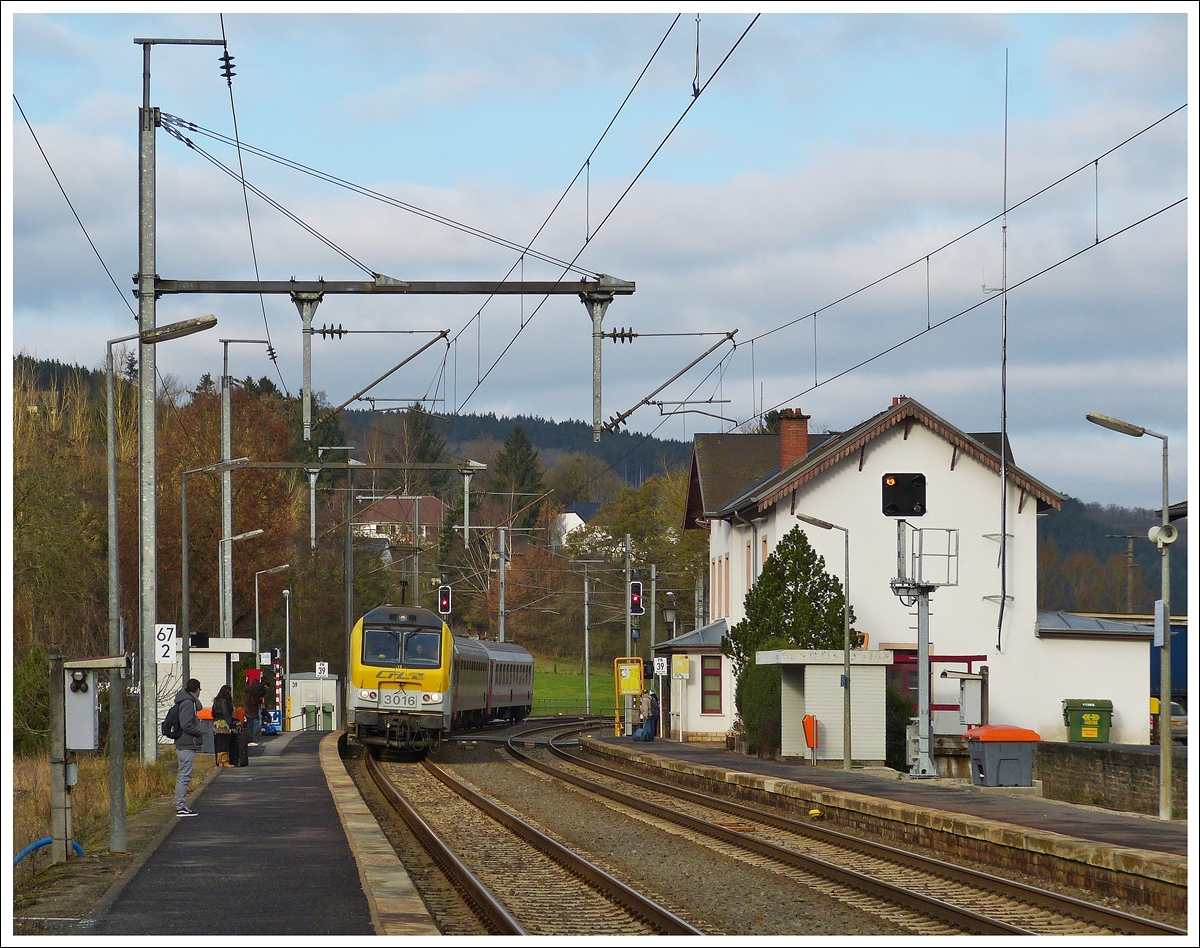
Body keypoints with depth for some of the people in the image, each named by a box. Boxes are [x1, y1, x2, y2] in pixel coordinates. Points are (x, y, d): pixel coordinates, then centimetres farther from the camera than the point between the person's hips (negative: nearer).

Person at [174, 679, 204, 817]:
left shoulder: (189, 702, 16)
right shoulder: (188, 703, -15)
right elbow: (186, 725, -21)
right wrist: (200, 732, -10)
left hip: (182, 745, 10)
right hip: (188, 746, -10)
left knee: (183, 777, 14)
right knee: (184, 777, -8)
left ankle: (181, 806, 18)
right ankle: (181, 807, -8)